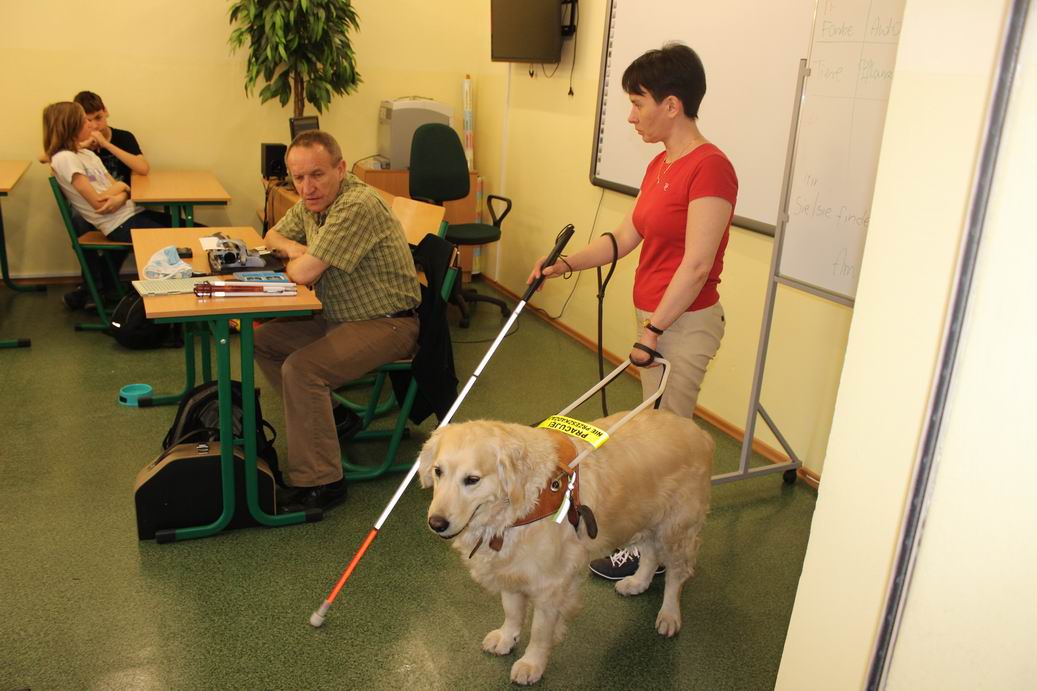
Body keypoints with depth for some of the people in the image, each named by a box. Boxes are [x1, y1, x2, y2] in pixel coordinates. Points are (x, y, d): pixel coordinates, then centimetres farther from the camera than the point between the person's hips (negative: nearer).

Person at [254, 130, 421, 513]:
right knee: (263, 340, 8)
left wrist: (295, 262, -3)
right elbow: (273, 235, 23)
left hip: (387, 324, -10)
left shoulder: (358, 206, -25)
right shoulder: (311, 201, 5)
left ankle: (319, 482, -14)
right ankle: (319, 416, 19)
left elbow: (305, 273, -28)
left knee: (301, 369, -26)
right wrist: (293, 248, -1)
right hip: (338, 316, 10)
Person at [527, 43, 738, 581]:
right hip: (654, 316, 9)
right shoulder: (660, 165, 9)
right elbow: (624, 238, 12)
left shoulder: (709, 167, -20)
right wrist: (565, 265, 2)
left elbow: (697, 265, -22)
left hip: (684, 323, -9)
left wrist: (653, 331, -20)